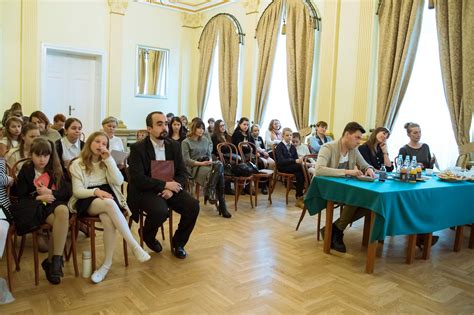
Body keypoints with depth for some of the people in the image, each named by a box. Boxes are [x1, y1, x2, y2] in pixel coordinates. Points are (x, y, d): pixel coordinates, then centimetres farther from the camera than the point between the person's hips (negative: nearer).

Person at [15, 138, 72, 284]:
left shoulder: (55, 170, 14)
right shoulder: (25, 171, 6)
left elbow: (67, 192, 8)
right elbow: (21, 198, 4)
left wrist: (50, 193, -9)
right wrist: (39, 197, -13)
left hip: (55, 202, 3)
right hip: (36, 206, -2)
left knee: (63, 211, -36)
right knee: (60, 223, -34)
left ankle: (51, 261, -27)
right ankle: (55, 260, -19)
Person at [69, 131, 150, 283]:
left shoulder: (107, 162, 16)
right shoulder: (77, 164, 6)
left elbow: (118, 181, -2)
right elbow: (77, 191, -3)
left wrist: (108, 159, -6)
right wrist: (96, 191, -23)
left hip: (108, 196, 3)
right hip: (88, 201, -2)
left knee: (108, 219, -35)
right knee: (109, 203, -37)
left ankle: (107, 263, -24)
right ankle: (135, 247, -38)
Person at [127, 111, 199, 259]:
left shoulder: (174, 146, 5)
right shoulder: (137, 148, -9)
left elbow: (183, 173, 4)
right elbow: (137, 179, -17)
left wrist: (172, 189, -15)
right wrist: (164, 184, -21)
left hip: (170, 188, 5)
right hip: (146, 190, -4)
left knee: (193, 206, -18)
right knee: (160, 211, -33)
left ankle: (178, 242, 7)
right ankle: (148, 235, 3)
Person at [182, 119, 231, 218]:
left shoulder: (205, 140, 17)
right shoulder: (186, 142, 0)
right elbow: (186, 160, -7)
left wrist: (210, 161, -5)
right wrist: (201, 163, -18)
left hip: (206, 164, 5)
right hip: (194, 167, -5)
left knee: (219, 165, -31)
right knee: (219, 172, -31)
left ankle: (210, 192, -27)